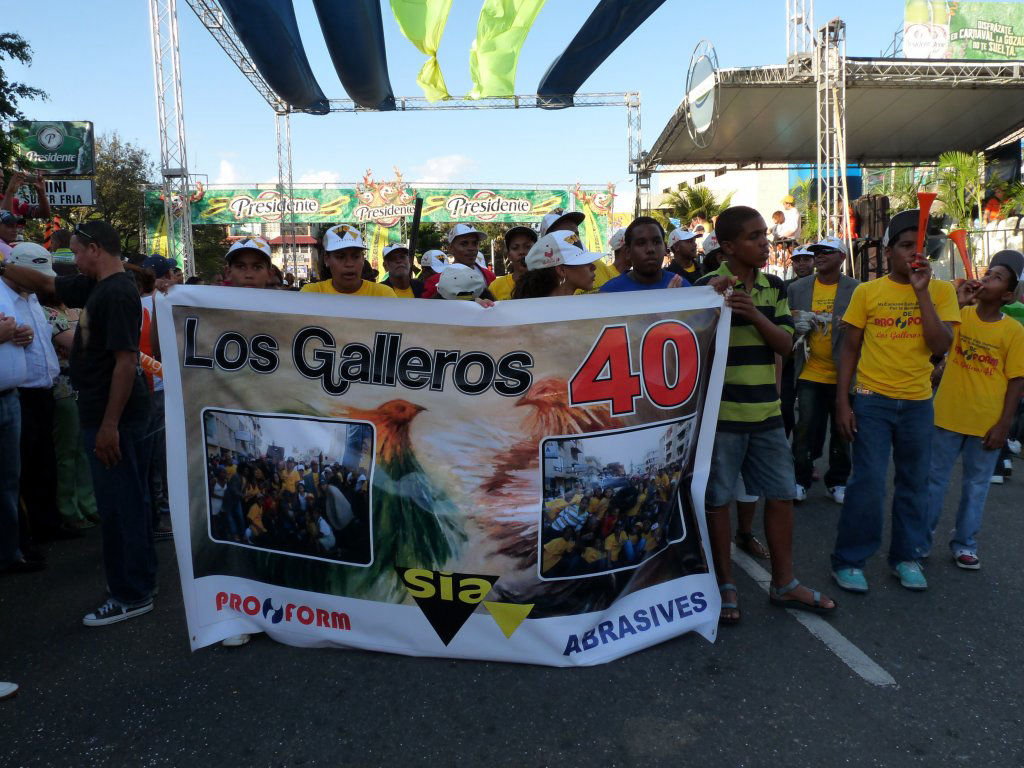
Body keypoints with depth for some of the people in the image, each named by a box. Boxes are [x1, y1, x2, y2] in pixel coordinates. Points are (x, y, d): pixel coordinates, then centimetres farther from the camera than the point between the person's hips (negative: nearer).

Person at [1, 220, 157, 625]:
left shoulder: (118, 294, -17)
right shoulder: (95, 287, 13)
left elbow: (126, 361, -23)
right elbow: (45, 282, 29)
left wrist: (109, 425, -23)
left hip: (114, 418, -10)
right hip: (100, 414, 10)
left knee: (122, 504, -2)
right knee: (122, 502, 16)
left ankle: (131, 595, 8)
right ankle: (137, 580, 28)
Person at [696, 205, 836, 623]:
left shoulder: (773, 287, 9)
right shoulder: (708, 286, -7)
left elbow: (785, 344, 2)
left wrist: (755, 314, -15)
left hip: (766, 411, 5)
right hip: (720, 412, -5)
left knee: (780, 495, 11)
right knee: (718, 499, 5)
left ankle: (784, 583, 28)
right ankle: (725, 584, 22)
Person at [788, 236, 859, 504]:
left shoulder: (856, 289, 1)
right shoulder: (797, 288, 6)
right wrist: (796, 324, -12)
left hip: (842, 374, 0)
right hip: (809, 372, 1)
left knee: (842, 430, 10)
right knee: (806, 429, 2)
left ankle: (837, 482, 24)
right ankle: (801, 479, 15)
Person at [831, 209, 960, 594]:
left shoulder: (941, 291, 2)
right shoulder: (867, 291, 0)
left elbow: (941, 345, -11)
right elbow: (850, 349, 2)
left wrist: (921, 290, -14)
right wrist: (842, 402, -4)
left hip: (918, 403, 2)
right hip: (872, 401, -2)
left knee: (914, 483, 11)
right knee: (867, 482, -3)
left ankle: (907, 556, 27)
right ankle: (848, 560, 10)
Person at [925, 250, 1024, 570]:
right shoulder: (960, 315, -1)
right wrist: (957, 303, -20)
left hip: (986, 423, 0)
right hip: (947, 415, 1)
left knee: (976, 484, 11)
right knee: (934, 478, 10)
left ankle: (964, 543, 26)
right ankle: (923, 537, 23)